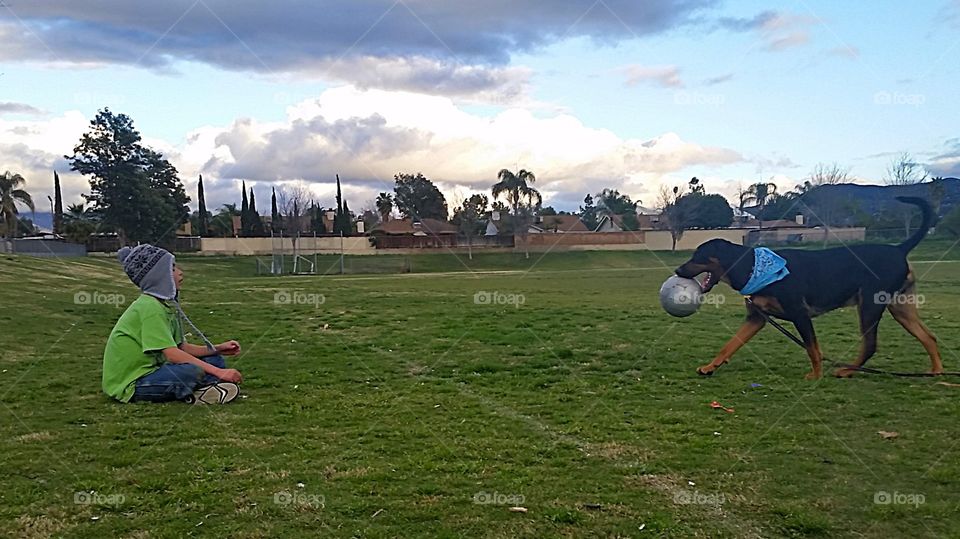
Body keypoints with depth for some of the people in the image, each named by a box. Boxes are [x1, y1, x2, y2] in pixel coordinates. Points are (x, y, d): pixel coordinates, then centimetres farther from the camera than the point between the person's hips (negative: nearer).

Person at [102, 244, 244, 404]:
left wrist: (218, 349, -1)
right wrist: (218, 372, -27)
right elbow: (172, 354, -26)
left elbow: (182, 347, 11)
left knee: (215, 360, 7)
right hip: (132, 385, -10)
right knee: (193, 370, -33)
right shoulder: (149, 307, -20)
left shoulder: (167, 303, 8)